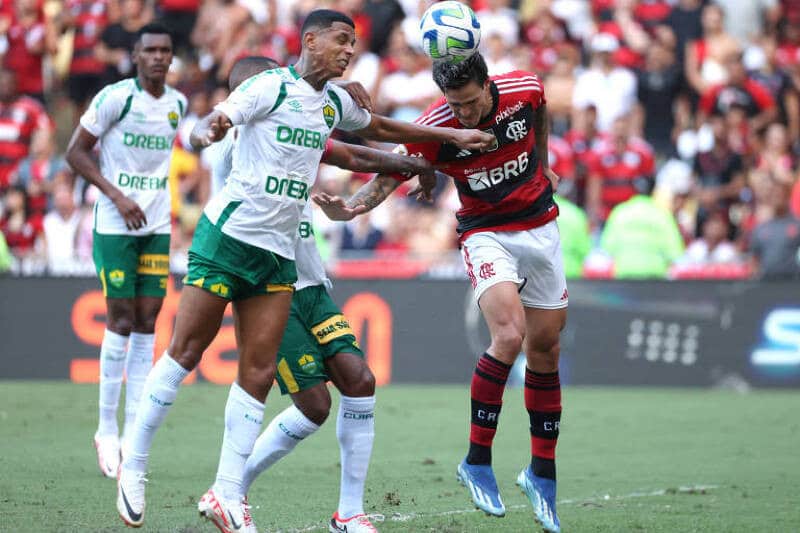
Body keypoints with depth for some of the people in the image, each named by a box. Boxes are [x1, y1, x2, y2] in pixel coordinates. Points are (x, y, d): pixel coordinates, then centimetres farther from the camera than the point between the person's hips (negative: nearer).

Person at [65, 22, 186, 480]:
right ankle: (107, 430, 5)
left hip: (157, 226, 5)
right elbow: (76, 152, -7)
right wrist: (116, 195, -15)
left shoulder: (178, 104, 8)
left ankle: (132, 432, 5)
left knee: (147, 325, 2)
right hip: (115, 226, -5)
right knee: (121, 321, -6)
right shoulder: (115, 97, -9)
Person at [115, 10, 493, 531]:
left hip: (280, 252, 6)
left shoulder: (335, 102, 12)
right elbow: (205, 128, -17)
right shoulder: (271, 87, -10)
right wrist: (209, 131, -41)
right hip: (229, 234, -6)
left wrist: (452, 135, 29)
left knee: (259, 373, -1)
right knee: (186, 352, -5)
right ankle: (134, 465, 7)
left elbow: (382, 128, 31)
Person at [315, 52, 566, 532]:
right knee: (509, 336, -26)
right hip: (487, 234, -4)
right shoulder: (435, 127, -19)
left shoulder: (526, 89, -11)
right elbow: (391, 174, -16)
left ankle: (543, 472, 21)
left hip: (541, 228, 4)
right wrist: (350, 208, -34)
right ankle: (478, 460, -13)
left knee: (545, 350, 7)